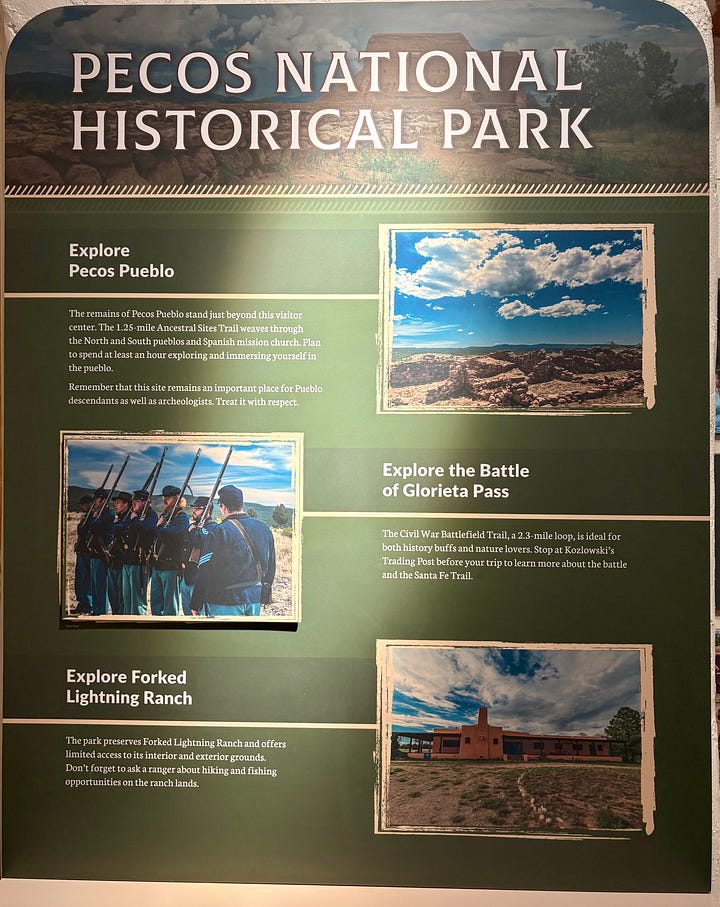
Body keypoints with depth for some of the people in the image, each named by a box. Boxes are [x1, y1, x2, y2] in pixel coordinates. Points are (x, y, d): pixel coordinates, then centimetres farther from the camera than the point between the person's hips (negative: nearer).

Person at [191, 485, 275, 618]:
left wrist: (196, 605, -4)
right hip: (254, 598, 6)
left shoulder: (218, 533, -14)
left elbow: (205, 571, -12)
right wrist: (265, 596, 25)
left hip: (225, 602, -6)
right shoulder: (264, 528, 5)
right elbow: (270, 567, 14)